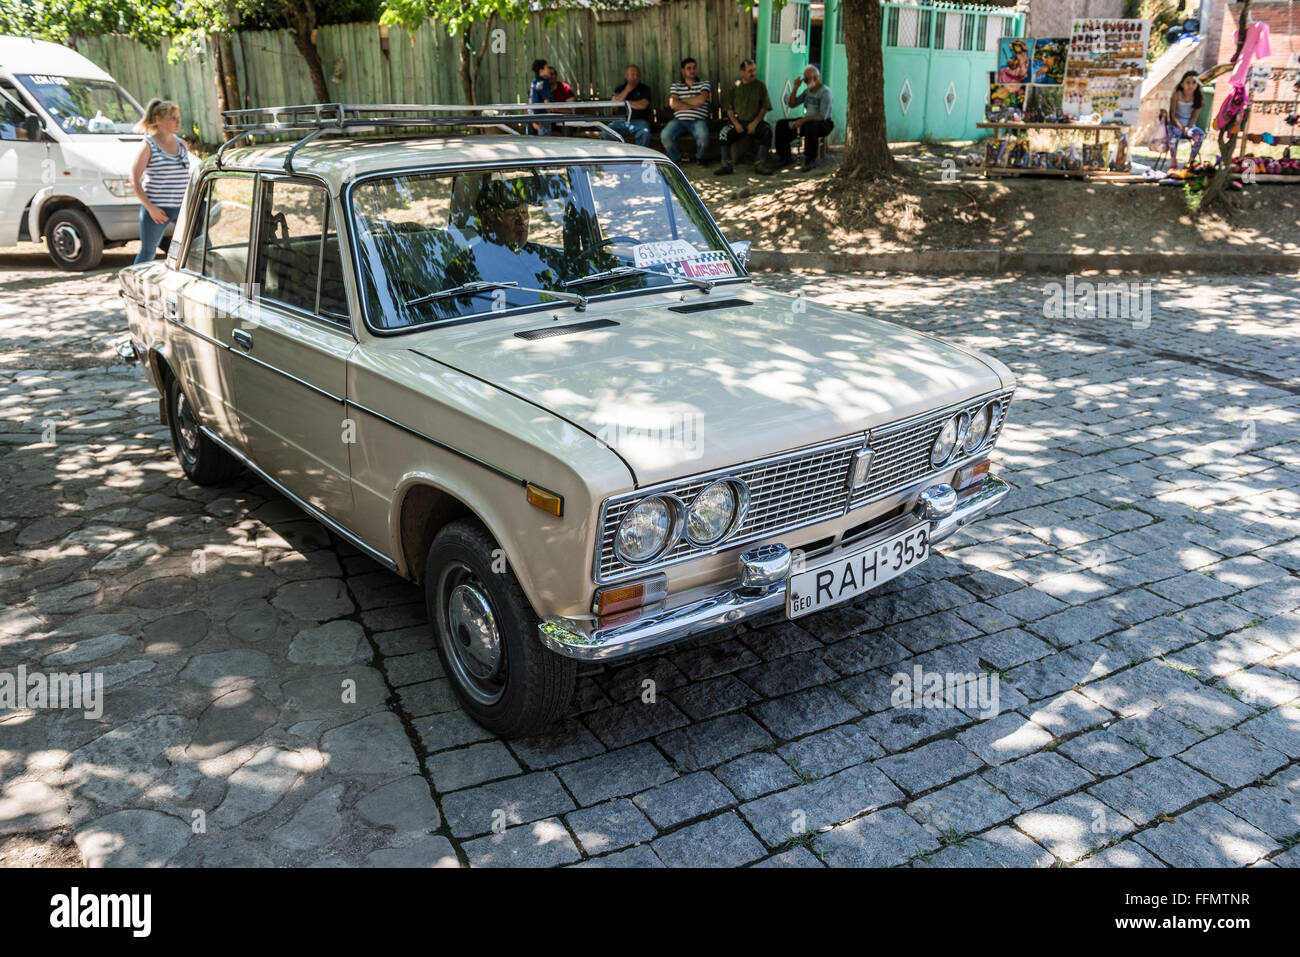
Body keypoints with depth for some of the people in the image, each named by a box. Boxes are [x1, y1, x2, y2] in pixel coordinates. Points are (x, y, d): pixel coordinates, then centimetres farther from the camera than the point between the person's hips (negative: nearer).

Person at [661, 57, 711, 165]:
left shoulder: (704, 83, 11)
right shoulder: (675, 86, 13)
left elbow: (701, 100, -8)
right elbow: (673, 104, -4)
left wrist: (681, 101, 0)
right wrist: (694, 105, -7)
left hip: (698, 120, -1)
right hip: (679, 120, 1)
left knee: (703, 136, -35)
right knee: (664, 136, -28)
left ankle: (699, 157, 0)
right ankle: (675, 158, 3)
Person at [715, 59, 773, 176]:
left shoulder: (760, 85, 7)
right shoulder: (734, 87, 8)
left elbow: (765, 107, 3)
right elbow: (728, 108, 4)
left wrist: (755, 123, -11)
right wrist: (736, 123, -12)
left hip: (755, 121, 0)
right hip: (737, 121, 0)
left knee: (767, 131, -30)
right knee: (724, 133, -28)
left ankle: (760, 164, -25)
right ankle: (726, 165, -24)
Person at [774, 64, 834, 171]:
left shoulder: (825, 92, -13)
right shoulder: (808, 91, 11)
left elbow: (823, 116, -24)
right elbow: (792, 104, 12)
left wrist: (803, 120, -33)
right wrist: (795, 88, -2)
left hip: (824, 124, -8)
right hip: (807, 121, 8)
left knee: (810, 125, -43)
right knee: (781, 124, -9)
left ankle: (811, 159, -32)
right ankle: (784, 157, -5)